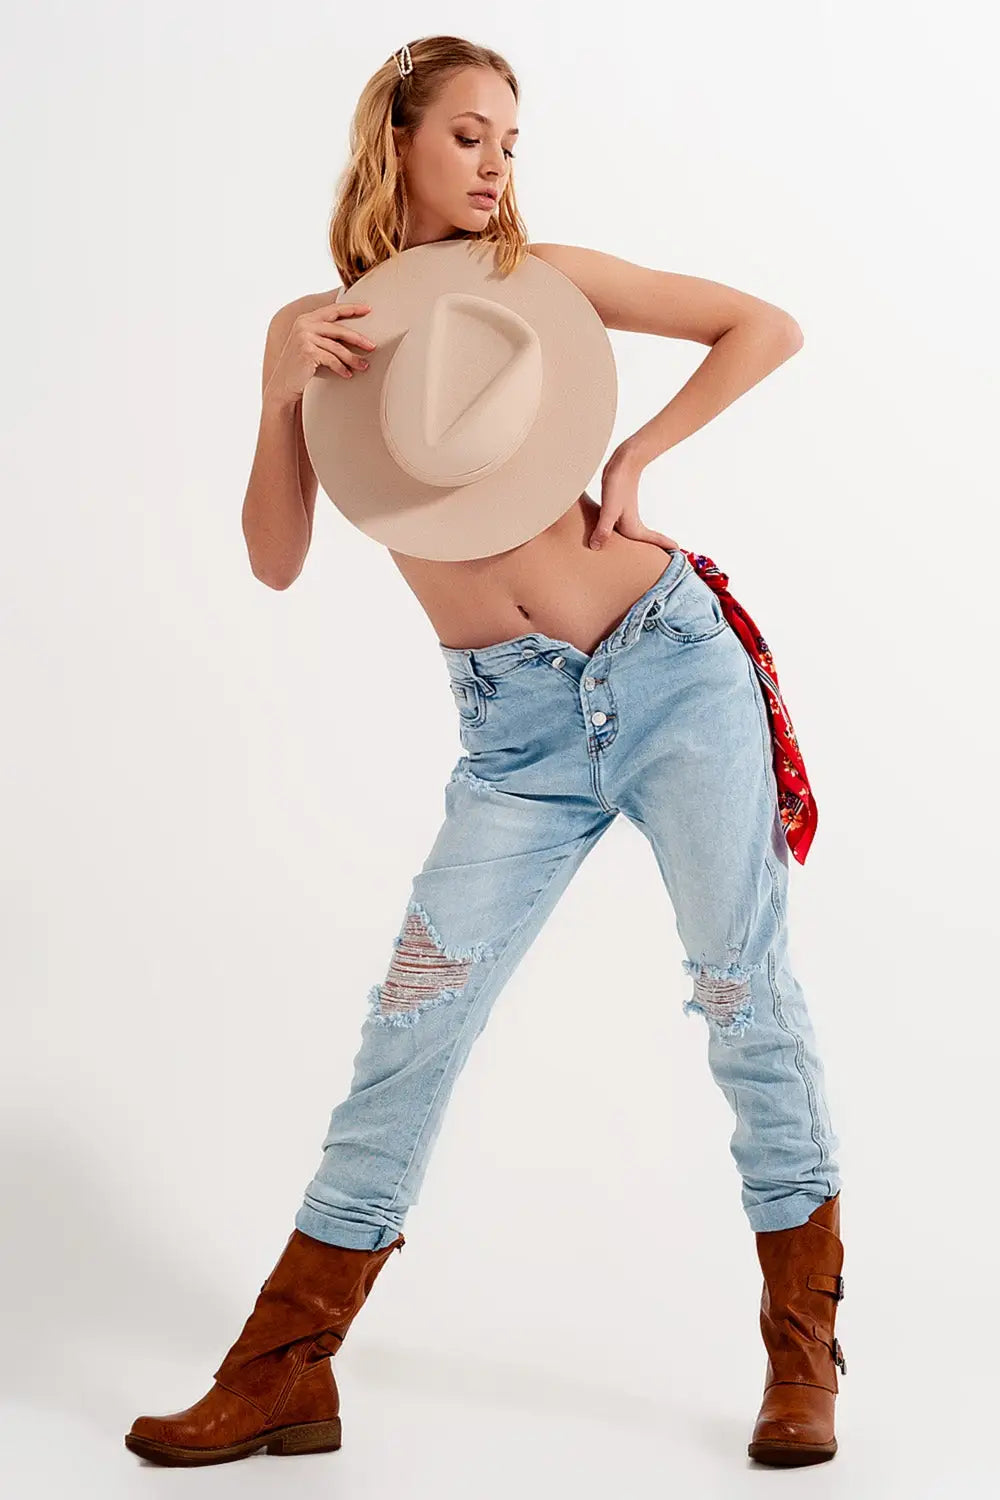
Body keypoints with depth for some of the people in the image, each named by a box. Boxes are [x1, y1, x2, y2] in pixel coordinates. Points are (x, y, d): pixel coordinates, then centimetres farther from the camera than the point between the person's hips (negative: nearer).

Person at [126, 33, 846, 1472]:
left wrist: (641, 452, -3)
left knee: (750, 998, 1)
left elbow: (766, 327, 7)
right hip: (517, 733, 1)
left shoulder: (544, 279, 3)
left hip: (672, 665, -1)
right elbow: (276, 562, -2)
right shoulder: (316, 329, 6)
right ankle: (285, 1377, 9)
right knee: (411, 1030, -2)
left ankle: (804, 1354, 17)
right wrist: (284, 397, -16)